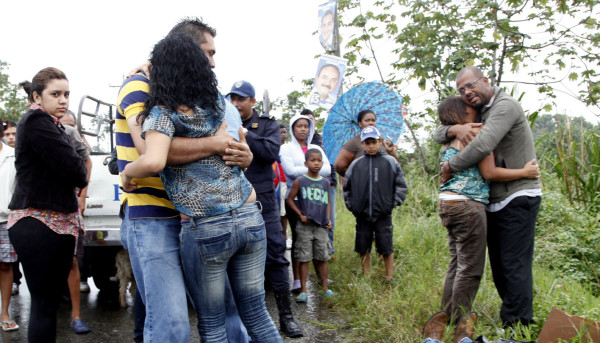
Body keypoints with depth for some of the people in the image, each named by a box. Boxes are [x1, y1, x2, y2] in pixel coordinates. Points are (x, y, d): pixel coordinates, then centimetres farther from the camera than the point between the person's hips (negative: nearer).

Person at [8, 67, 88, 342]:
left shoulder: (51, 125, 21)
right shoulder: (37, 122, -10)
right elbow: (73, 168, -17)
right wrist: (81, 177, 3)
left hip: (58, 223, 9)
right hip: (38, 224, -9)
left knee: (51, 300, 11)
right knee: (44, 304, -7)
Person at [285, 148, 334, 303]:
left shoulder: (325, 182, 9)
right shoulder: (300, 181, -3)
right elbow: (289, 199, 0)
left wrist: (328, 219, 5)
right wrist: (300, 214, -8)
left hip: (321, 226, 3)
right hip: (305, 225, -3)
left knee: (322, 257, 10)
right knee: (304, 258, 1)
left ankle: (325, 288, 22)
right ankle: (303, 290, 9)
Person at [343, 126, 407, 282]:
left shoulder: (390, 162, 2)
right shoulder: (356, 164, 7)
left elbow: (401, 185, 5)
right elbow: (347, 187, 17)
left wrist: (394, 203, -3)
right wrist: (351, 205, 8)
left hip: (383, 214, -2)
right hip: (362, 215, 2)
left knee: (386, 248, 2)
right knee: (363, 248, 10)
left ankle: (390, 277, 16)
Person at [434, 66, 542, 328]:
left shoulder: (505, 105, -12)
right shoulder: (477, 114, 15)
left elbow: (482, 146, -27)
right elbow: (438, 134, 11)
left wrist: (450, 167, -14)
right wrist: (455, 129, -12)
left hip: (518, 197, -9)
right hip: (495, 201, 9)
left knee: (515, 265, -8)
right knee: (498, 264, 13)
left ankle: (518, 326, -2)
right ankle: (509, 315, 25)